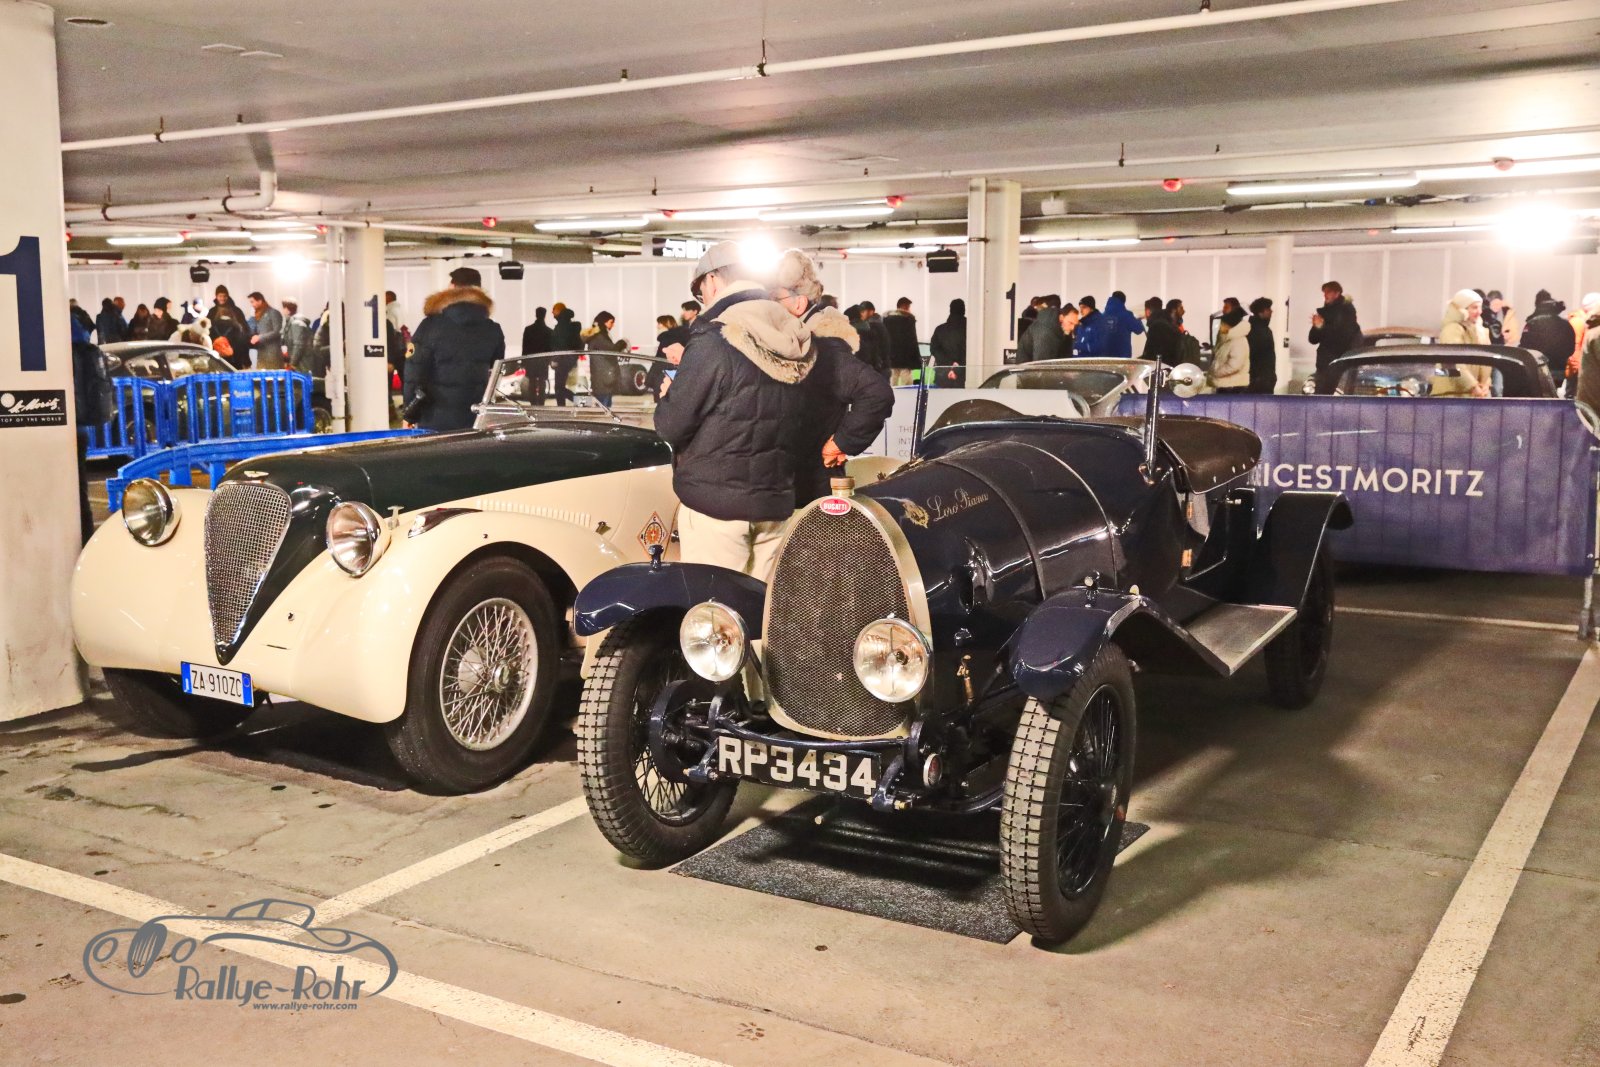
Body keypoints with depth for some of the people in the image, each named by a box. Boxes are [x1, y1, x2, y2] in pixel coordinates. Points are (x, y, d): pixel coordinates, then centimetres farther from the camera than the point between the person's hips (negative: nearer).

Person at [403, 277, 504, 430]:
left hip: (437, 419, -2)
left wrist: (410, 415, 2)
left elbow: (415, 373, -5)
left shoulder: (430, 326, -5)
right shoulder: (493, 330, 4)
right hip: (480, 420, 3)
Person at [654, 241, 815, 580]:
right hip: (777, 503, 6)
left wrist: (667, 397, 8)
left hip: (714, 503, -6)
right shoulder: (798, 345, 5)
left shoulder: (714, 340, -15)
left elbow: (671, 425, -11)